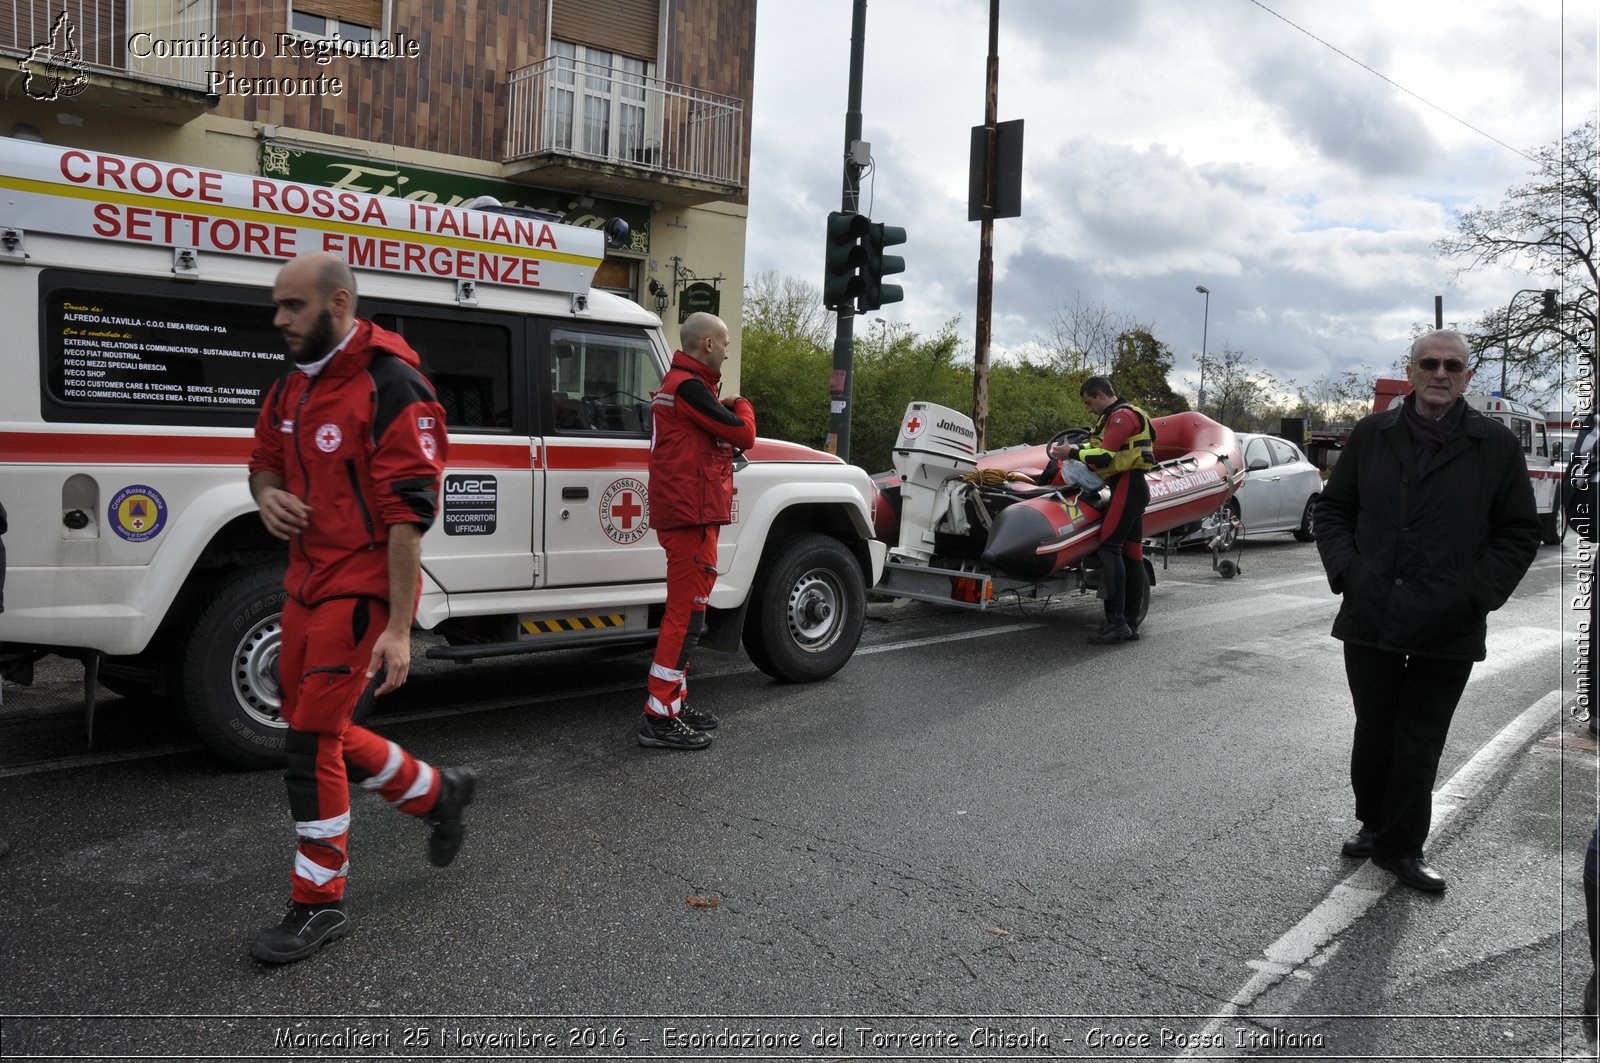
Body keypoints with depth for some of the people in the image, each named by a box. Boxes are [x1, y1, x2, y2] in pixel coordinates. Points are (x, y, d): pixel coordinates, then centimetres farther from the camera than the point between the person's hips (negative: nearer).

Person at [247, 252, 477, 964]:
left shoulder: (391, 388, -18)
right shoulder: (293, 386, 9)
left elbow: (410, 514, -21)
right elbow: (264, 459, 24)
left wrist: (398, 628, -24)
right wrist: (267, 495, -3)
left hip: (361, 590, -9)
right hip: (306, 579, 9)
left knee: (311, 745, -5)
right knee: (316, 728, 16)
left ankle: (319, 906, 13)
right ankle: (438, 794, 37)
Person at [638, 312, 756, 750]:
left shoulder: (679, 384, 19)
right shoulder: (688, 386, -15)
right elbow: (743, 435, -14)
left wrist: (727, 410, 5)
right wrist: (742, 408, 5)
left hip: (686, 515, 11)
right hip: (691, 515, -11)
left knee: (685, 610, 17)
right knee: (687, 613, -9)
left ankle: (675, 702, 26)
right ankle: (660, 718, -7)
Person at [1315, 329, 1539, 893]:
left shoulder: (1496, 444, -1)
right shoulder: (1372, 435, 4)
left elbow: (1519, 534, 2)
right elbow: (1333, 509, 11)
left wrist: (1473, 596, -9)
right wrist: (1346, 569, -4)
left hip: (1447, 631, -2)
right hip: (1370, 618, 2)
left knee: (1419, 747, 8)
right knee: (1373, 735, 15)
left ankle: (1401, 846, 24)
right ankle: (1375, 825, 35)